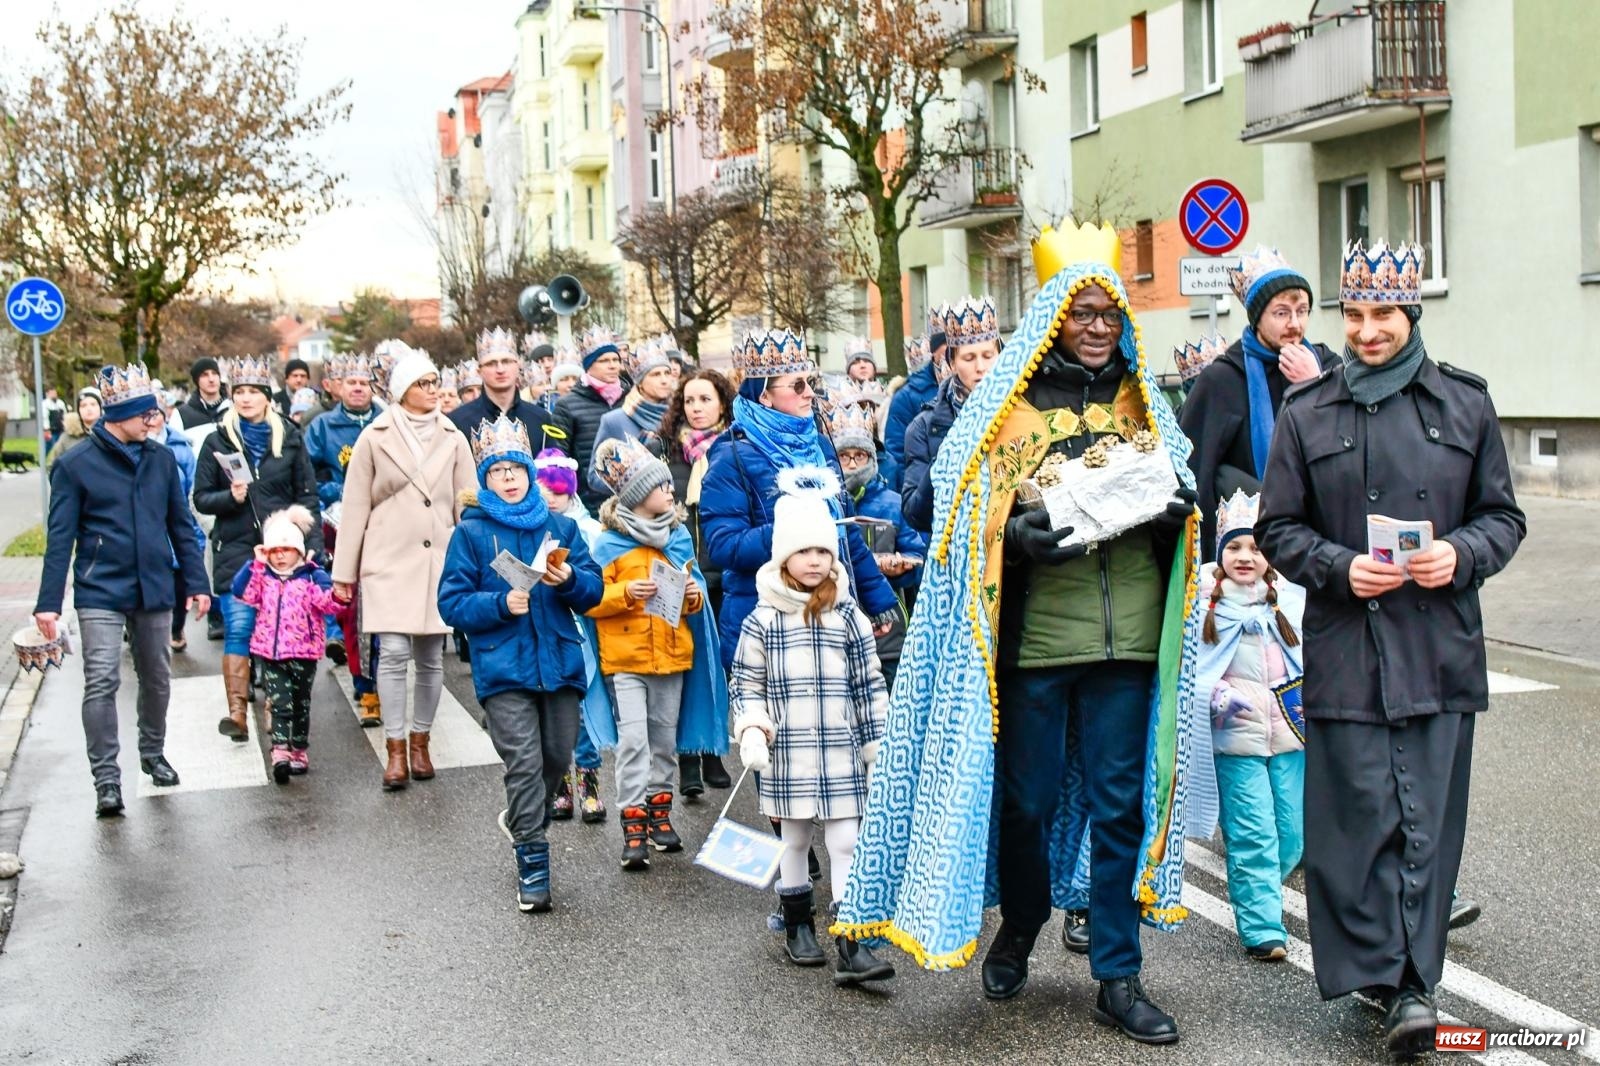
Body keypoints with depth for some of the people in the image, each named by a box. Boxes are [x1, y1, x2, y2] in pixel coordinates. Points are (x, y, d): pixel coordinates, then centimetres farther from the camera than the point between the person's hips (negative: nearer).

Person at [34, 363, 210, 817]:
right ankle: (106, 779, -4)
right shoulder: (75, 465, -5)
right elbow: (60, 537, -5)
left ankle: (153, 753, 35)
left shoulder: (161, 459, 4)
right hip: (101, 593, -4)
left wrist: (195, 583, 6)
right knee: (102, 682, -10)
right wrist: (48, 603, -9)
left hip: (154, 589, 4)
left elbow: (181, 526, 10)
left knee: (157, 679, 14)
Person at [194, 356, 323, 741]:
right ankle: (237, 711, -9)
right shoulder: (217, 441, 6)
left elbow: (307, 495, 7)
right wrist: (231, 497, -14)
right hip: (235, 550, -1)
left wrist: (306, 544, -2)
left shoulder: (290, 438, 7)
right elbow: (202, 498, 7)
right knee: (238, 629, -8)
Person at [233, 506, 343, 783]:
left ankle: (299, 751, 22)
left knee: (300, 704, 11)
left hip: (303, 652, -1)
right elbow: (242, 592, -8)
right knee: (280, 703, -9)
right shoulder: (263, 575, 8)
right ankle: (280, 752, -16)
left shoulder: (312, 575, -2)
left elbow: (328, 603, -13)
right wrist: (256, 564, -11)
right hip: (270, 652, 1)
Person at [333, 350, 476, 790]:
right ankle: (396, 749, -1)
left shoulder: (453, 438, 7)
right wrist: (343, 571, 3)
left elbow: (468, 505, 8)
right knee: (394, 652, -10)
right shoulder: (374, 438, 1)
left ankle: (420, 742, 20)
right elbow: (355, 508, 3)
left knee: (431, 657, 6)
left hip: (439, 561, 2)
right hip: (390, 562, -2)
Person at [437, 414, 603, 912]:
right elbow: (452, 603, -3)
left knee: (558, 758, 11)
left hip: (559, 661, 4)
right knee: (524, 763, -10)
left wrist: (569, 580, -16)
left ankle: (520, 819, 39)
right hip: (502, 667, -3)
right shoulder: (470, 533, 1)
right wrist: (501, 604, -19)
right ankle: (532, 863, 0)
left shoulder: (560, 527, 10)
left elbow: (593, 590, 6)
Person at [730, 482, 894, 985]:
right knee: (794, 840, 12)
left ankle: (852, 943, -3)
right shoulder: (762, 619, -1)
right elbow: (746, 683, 4)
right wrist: (751, 732, -9)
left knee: (847, 843, -3)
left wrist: (878, 746, 5)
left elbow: (869, 686, 7)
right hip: (787, 753, 0)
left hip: (842, 753, 1)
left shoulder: (848, 616, 3)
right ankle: (798, 924, 29)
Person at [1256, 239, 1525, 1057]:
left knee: (1428, 815, 1)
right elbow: (1277, 529, 7)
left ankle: (1411, 976, 9)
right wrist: (1340, 567, -10)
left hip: (1440, 650, 1)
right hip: (1344, 648, 0)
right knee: (1359, 813, -1)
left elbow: (1503, 516, 12)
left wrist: (1463, 554, -9)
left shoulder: (1464, 402, 8)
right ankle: (1398, 979, 11)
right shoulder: (1307, 412, 6)